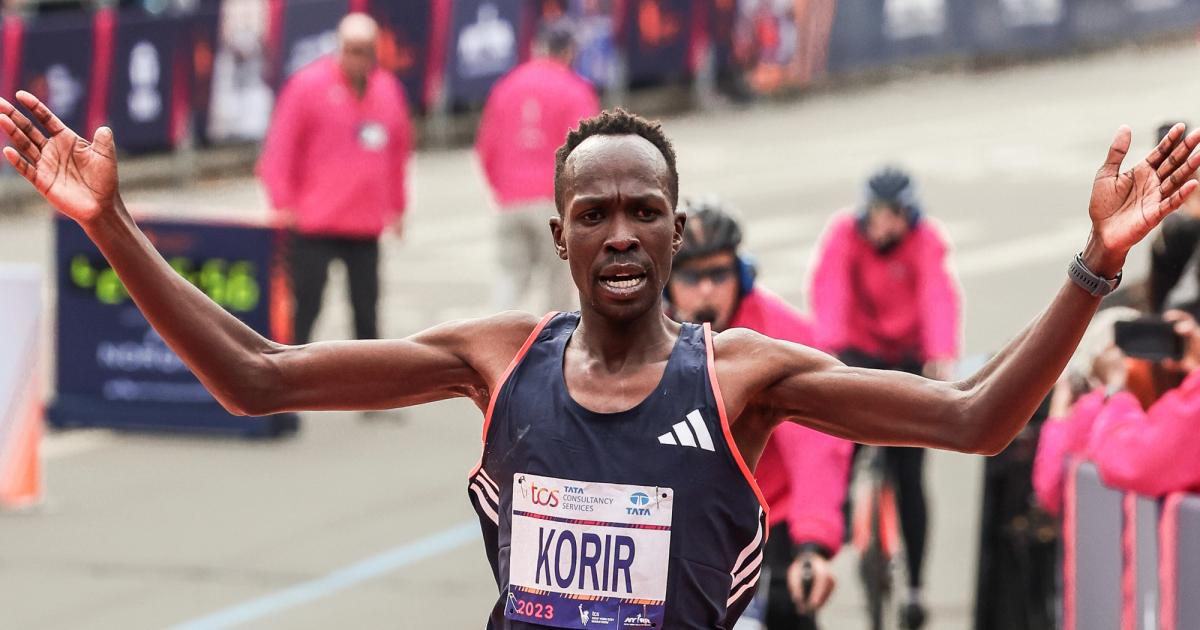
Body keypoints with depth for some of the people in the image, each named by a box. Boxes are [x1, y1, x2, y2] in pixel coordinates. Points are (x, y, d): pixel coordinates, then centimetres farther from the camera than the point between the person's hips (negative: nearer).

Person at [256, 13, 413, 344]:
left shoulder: (388, 90, 8)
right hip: (314, 224, -4)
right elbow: (279, 149, -7)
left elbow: (399, 149, 19)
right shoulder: (309, 85, -6)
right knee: (305, 307, -5)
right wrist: (284, 203, -12)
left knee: (366, 309, 7)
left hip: (366, 228, 5)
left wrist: (395, 206, 16)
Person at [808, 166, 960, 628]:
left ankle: (914, 586, 5)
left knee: (908, 474, -3)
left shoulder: (925, 242, -18)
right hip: (860, 350, 1)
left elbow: (938, 295, -32)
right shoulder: (844, 234, -17)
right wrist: (832, 347, -47)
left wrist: (941, 356, -49)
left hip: (910, 358, -1)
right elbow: (829, 290, -30)